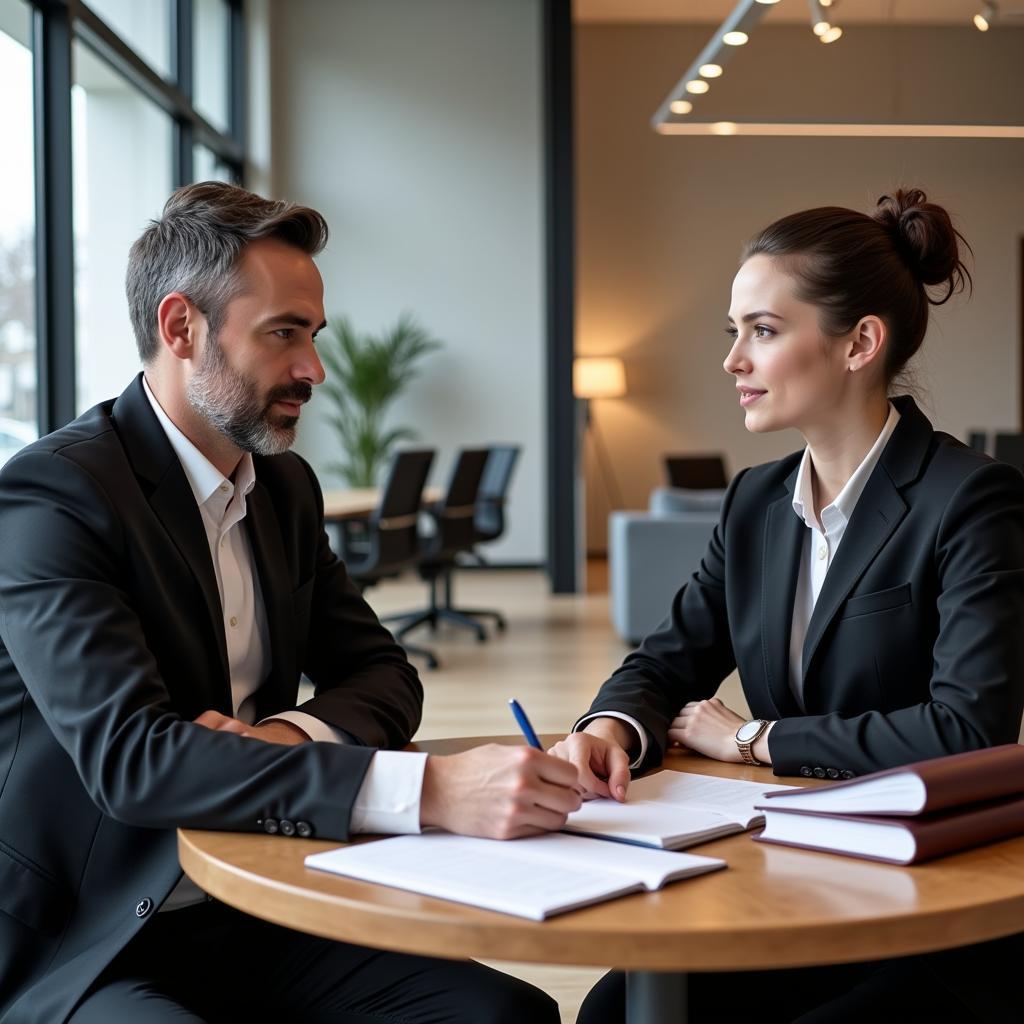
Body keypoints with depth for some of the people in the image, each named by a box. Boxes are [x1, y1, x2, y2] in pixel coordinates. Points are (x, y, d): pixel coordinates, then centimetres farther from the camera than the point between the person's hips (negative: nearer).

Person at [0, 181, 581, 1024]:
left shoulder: (285, 486, 10)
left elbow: (383, 678, 11)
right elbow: (129, 756, -26)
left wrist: (281, 737, -14)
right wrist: (428, 790, -35)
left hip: (256, 919, 7)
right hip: (79, 954, -7)